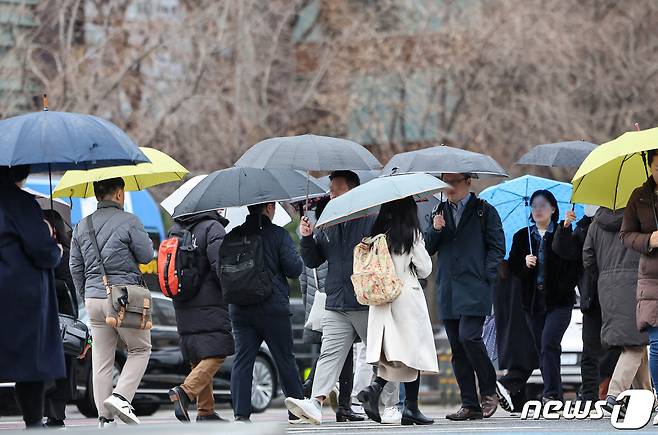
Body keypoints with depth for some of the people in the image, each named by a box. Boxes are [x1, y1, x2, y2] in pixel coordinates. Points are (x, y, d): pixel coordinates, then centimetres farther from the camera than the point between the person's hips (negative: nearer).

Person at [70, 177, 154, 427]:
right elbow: (146, 256, -4)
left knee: (101, 360, 7)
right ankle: (121, 397, -8)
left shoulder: (82, 227, 9)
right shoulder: (129, 221, -9)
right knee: (140, 349, 11)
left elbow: (75, 267, 12)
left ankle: (105, 418, 5)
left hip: (94, 298, 5)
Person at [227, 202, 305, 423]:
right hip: (272, 307, -3)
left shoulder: (233, 236, 5)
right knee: (285, 359, 7)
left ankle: (241, 412, -7)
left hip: (239, 310, 3)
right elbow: (294, 269, -9)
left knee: (242, 360, 3)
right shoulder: (278, 235, -7)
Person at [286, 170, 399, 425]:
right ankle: (315, 404, -20)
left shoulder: (371, 222, -2)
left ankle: (393, 404, 17)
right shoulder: (327, 227, 15)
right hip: (336, 306, 4)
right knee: (329, 354, -8)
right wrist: (307, 238, 0)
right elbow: (312, 261, 16)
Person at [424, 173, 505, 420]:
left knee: (469, 337, -19)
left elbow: (497, 247, 2)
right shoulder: (441, 212, 18)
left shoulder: (484, 211, 4)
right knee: (457, 347, 2)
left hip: (474, 289, -5)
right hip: (448, 291, 5)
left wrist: (485, 277, -8)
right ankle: (470, 405, 5)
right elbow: (428, 249, 16)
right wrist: (435, 230, -3)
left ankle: (489, 391, -2)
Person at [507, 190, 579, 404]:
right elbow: (513, 266, 10)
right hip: (532, 302, 4)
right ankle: (556, 398, 10)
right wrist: (525, 264, -10)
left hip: (558, 301, -4)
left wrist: (564, 288, -12)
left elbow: (575, 266, -1)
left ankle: (551, 394, -21)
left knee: (548, 343, -19)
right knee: (542, 349, 4)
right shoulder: (522, 237, 12)